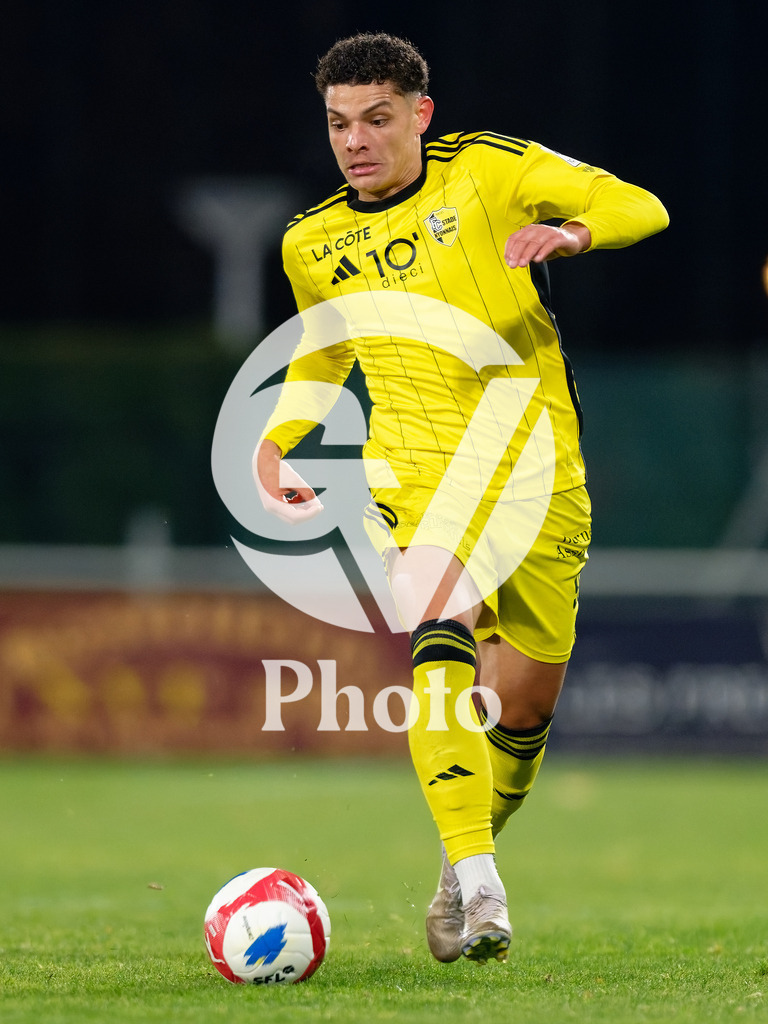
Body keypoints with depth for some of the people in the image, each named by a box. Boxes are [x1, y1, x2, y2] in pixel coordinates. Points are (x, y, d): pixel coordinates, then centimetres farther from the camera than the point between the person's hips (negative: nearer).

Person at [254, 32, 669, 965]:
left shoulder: (487, 170, 0)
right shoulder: (314, 244, 10)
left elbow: (637, 207, -2)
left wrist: (573, 231, -24)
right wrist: (274, 438, 9)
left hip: (536, 465, 0)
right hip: (416, 471, 0)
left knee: (523, 706, 5)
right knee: (441, 640, -29)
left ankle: (462, 878, 32)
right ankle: (476, 879, -36)